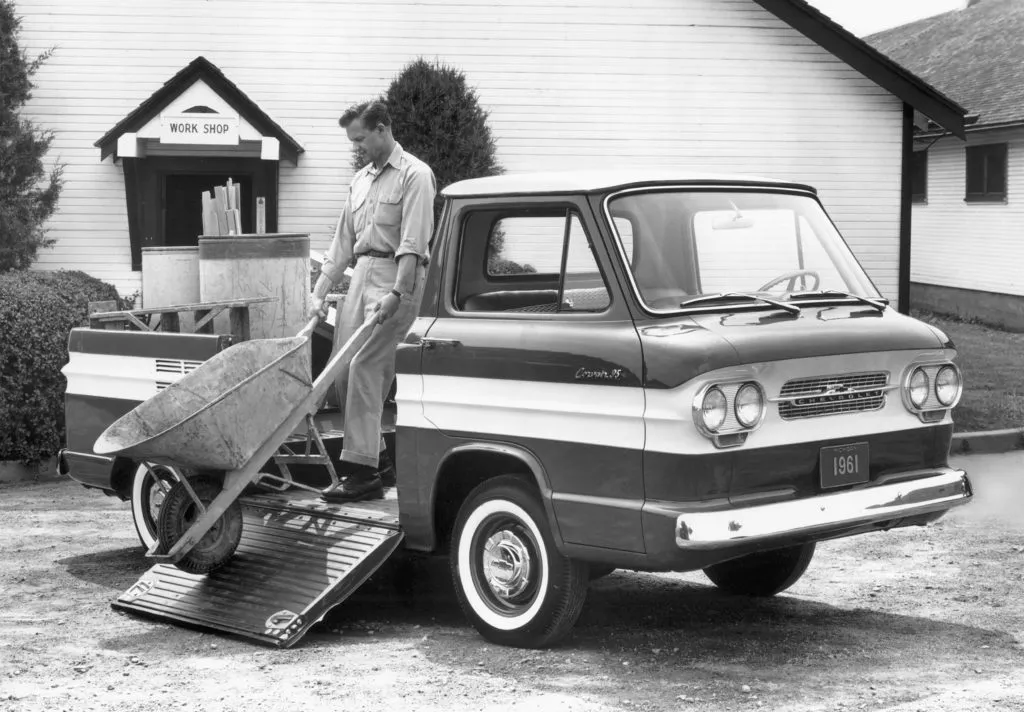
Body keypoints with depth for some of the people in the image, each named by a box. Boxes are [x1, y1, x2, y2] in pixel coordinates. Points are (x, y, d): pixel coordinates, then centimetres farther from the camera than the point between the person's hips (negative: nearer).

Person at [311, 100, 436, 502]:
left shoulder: (414, 175, -5)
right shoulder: (361, 179, 20)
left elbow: (412, 243, -14)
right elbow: (343, 241, 22)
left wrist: (396, 293, -24)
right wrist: (320, 291, 15)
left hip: (395, 277, -8)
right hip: (361, 273, 8)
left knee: (365, 368, -14)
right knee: (342, 369, 3)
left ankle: (364, 473, -13)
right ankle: (371, 451, 16)